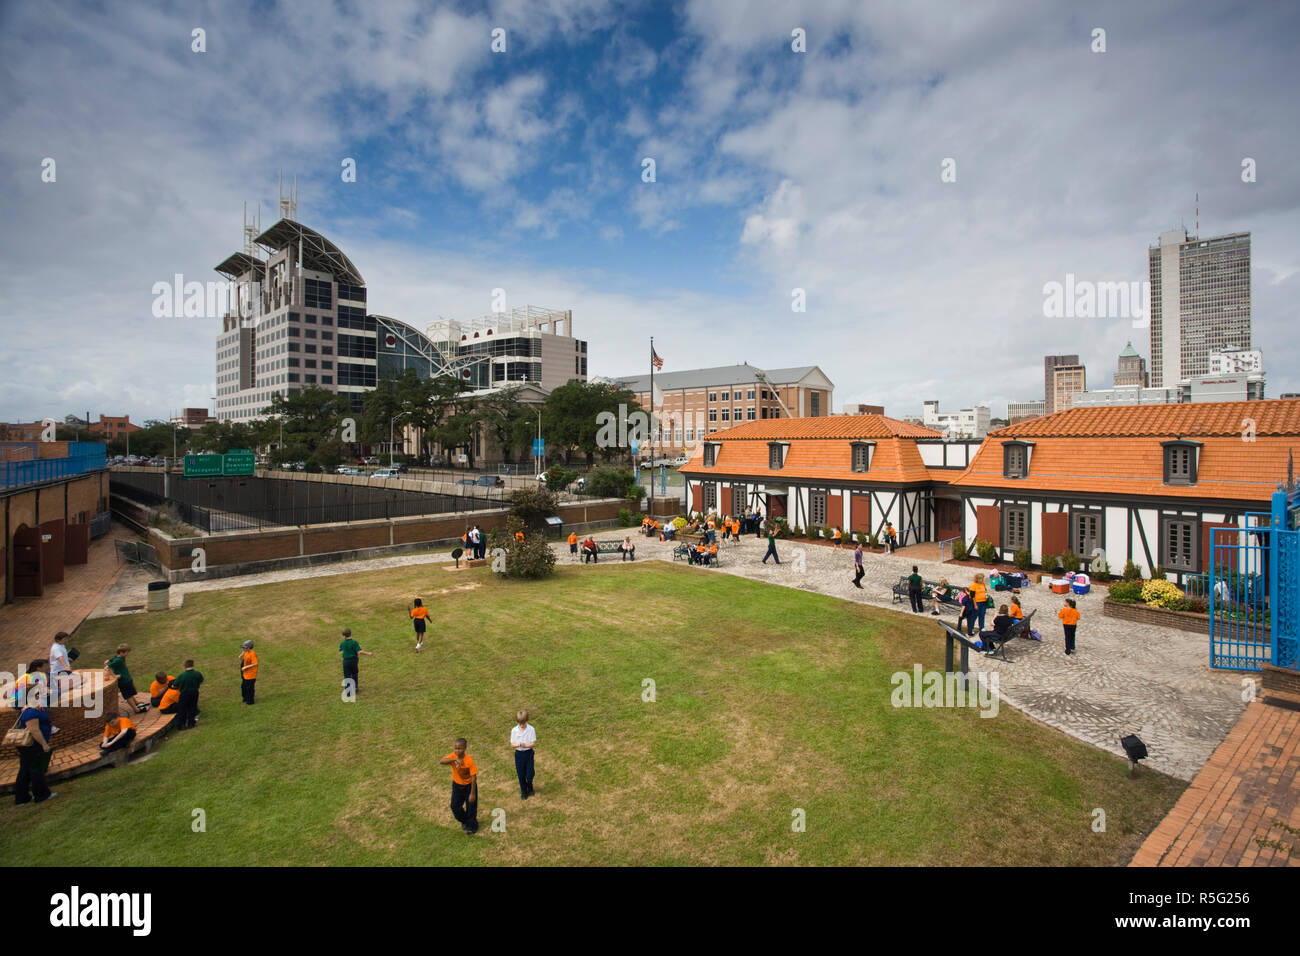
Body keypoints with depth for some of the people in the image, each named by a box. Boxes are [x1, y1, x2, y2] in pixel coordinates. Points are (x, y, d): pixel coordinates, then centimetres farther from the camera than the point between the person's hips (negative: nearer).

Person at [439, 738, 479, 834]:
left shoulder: (469, 760, -29)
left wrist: (472, 793, -21)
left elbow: (474, 777, -23)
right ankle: (464, 821, 41)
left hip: (469, 785, -4)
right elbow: (441, 761, -38)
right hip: (457, 785, 4)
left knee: (471, 807, 7)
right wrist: (455, 759, -49)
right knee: (455, 806, 12)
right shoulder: (453, 756, -20)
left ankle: (472, 826, 33)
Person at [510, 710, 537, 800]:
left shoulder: (531, 729, -12)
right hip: (519, 754, 1)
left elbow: (534, 743, -10)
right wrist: (517, 745, -25)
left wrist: (526, 745, -29)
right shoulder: (514, 730, -8)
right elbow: (512, 744, -3)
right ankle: (524, 792, 33)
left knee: (529, 775, 0)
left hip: (529, 753, -1)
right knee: (521, 775, 10)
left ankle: (530, 788, 33)